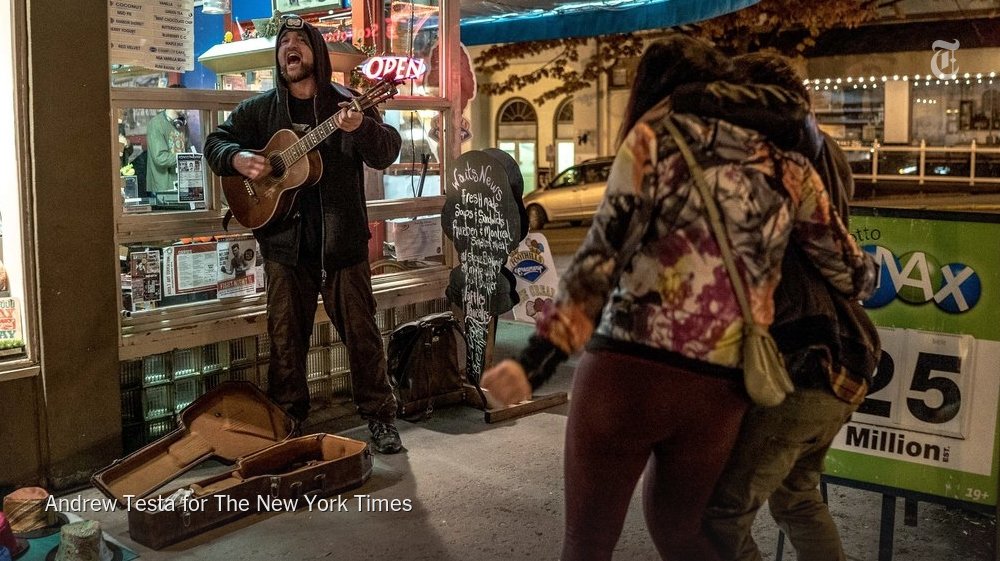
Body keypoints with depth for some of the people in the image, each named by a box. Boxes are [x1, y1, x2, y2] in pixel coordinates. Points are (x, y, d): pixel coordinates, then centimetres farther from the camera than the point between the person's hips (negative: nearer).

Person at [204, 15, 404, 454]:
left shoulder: (347, 102, 1)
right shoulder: (260, 109, 9)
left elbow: (387, 153, -9)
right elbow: (216, 141, 13)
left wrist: (359, 128, -31)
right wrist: (237, 158, -10)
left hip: (342, 239, -2)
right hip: (284, 240, 2)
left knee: (360, 331, 2)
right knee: (285, 336, 9)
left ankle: (380, 417, 14)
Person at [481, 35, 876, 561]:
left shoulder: (656, 136, 2)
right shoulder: (786, 167, 12)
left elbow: (603, 252, -9)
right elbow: (850, 273, 16)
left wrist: (537, 357, -11)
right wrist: (867, 271, 40)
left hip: (627, 369, -4)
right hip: (718, 390, 4)